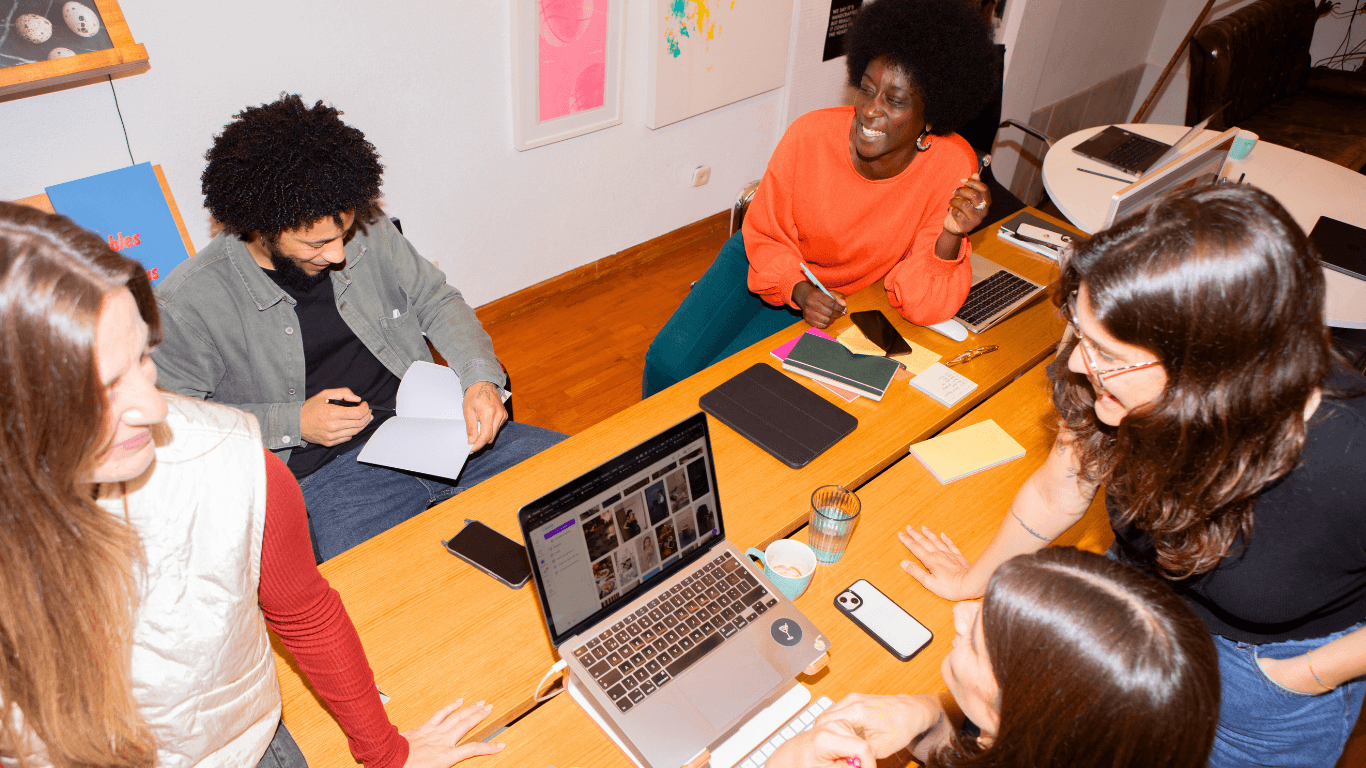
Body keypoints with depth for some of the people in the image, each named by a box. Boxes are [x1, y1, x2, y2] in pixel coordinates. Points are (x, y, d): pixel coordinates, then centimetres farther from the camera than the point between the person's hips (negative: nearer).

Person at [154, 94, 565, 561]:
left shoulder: (366, 232, 1)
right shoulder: (186, 306, -10)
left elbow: (436, 301, 11)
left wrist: (483, 379, -6)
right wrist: (293, 423, -13)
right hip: (323, 476, -4)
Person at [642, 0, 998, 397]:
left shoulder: (953, 169, -25)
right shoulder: (810, 134, -23)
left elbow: (922, 307, -23)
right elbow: (766, 234, -7)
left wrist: (951, 236, -40)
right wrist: (798, 289, -25)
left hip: (838, 298, -1)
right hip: (764, 261, 1)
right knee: (669, 361, -13)